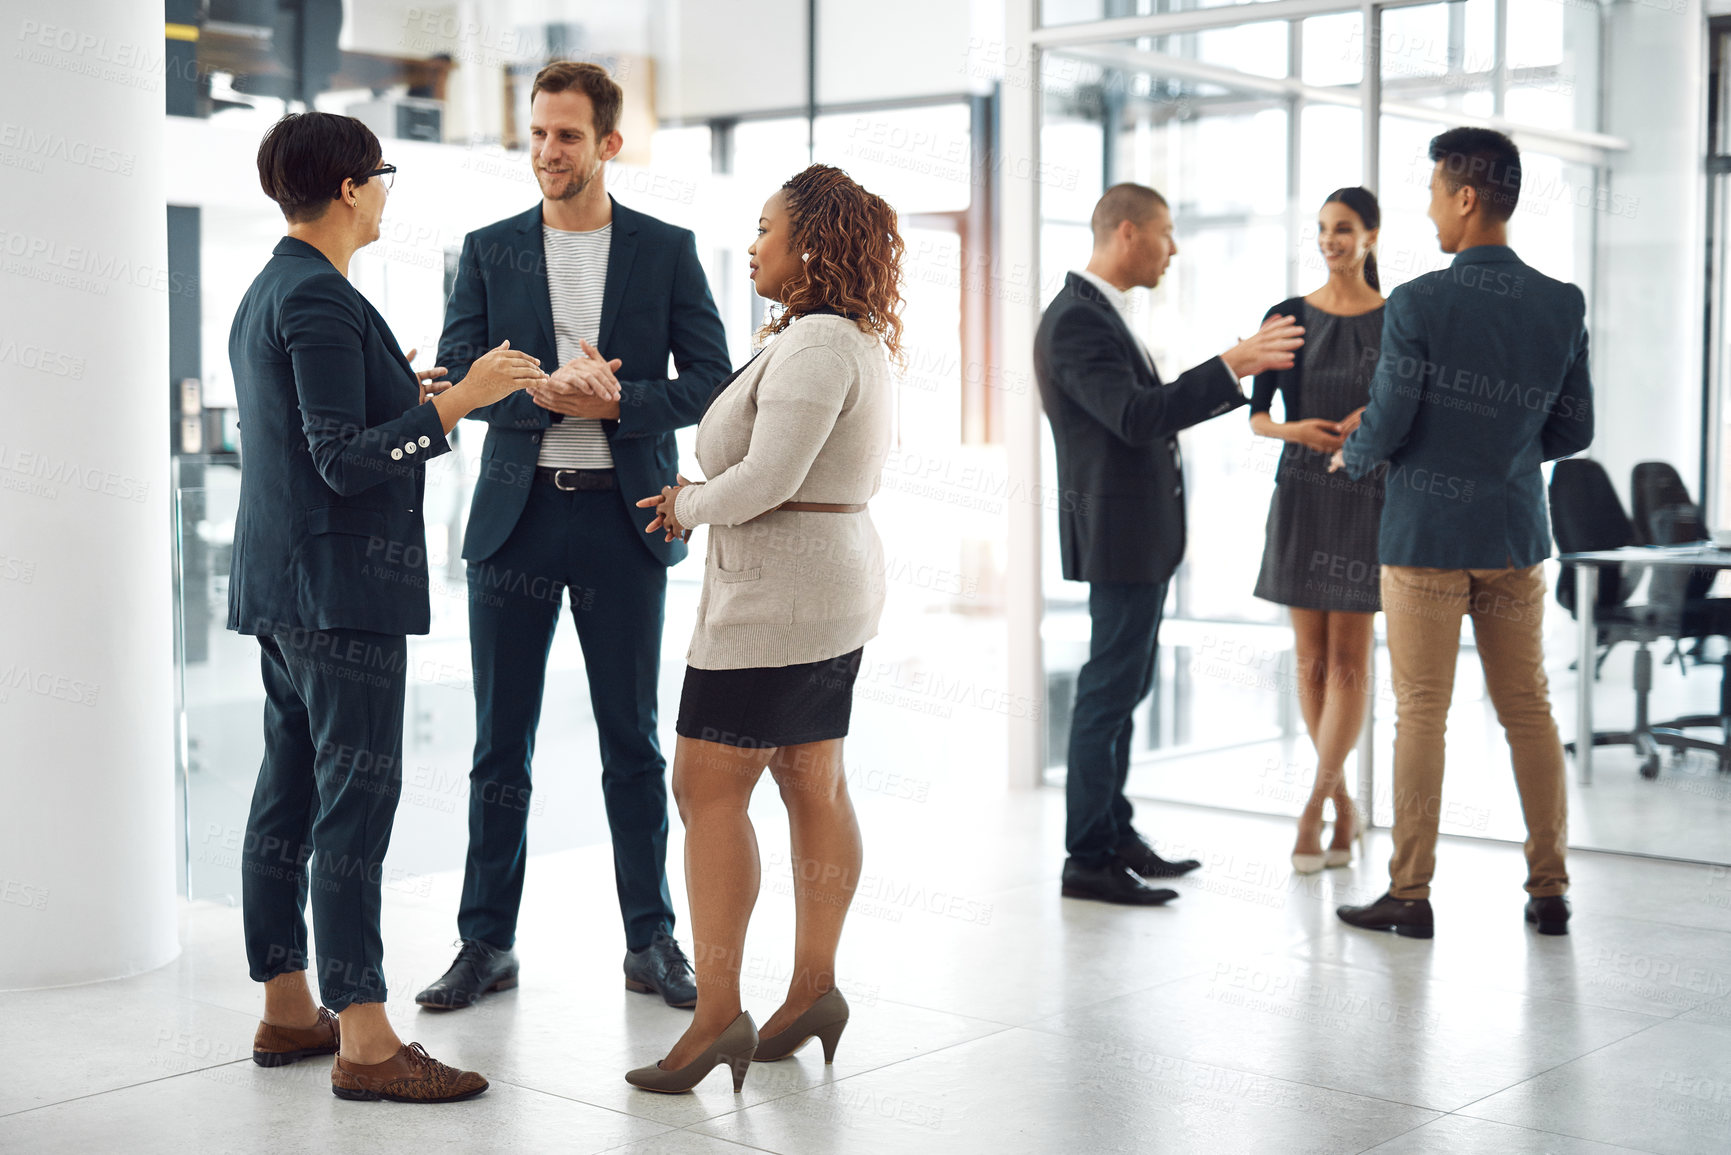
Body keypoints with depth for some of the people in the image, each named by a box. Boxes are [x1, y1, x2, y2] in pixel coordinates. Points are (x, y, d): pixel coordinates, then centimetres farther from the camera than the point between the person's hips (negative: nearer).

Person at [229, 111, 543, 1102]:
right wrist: (454, 400, -21)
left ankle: (288, 1009, 22)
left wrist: (403, 396, 27)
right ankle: (364, 1041, -5)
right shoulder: (320, 300, -15)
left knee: (291, 793, 13)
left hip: (281, 586, 11)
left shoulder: (266, 294, 16)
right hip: (341, 586, -11)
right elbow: (345, 462, -20)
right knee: (356, 799, -8)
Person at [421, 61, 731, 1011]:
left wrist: (616, 403, -15)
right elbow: (454, 378, 0)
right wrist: (544, 394, -18)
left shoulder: (667, 249, 5)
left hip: (624, 516, -1)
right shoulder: (488, 251, 8)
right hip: (515, 515, 1)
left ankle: (651, 942, 16)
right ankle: (487, 943, 16)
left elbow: (712, 381, 0)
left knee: (633, 742, 6)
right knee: (500, 745, 6)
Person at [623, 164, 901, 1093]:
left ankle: (717, 1015, -7)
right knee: (814, 786, 13)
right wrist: (704, 495, 9)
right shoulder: (857, 338, 13)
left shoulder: (816, 344, -19)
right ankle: (813, 989, 20)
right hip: (835, 588, 11)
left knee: (707, 790, -7)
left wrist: (688, 506, -8)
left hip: (774, 594, -11)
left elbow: (768, 477, -25)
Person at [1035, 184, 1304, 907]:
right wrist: (1230, 365, -28)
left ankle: (1113, 834, 26)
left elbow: (1153, 410, 20)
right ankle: (1087, 859, 0)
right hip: (1119, 532, -11)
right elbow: (1137, 417, -28)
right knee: (1110, 689, -6)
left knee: (1123, 685, 16)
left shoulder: (1100, 314, 15)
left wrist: (1242, 373, 21)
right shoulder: (1077, 320, -18)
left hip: (1138, 532, 11)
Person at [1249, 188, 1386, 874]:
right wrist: (1295, 430, -17)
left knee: (1348, 661, -5)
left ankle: (1311, 809, -3)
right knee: (1311, 658, 5)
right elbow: (1256, 416, 3)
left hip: (1367, 501, -2)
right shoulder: (1289, 316, 4)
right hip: (1300, 497, 2)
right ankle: (1343, 805, 18)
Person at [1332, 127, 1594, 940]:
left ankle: (1410, 894, 6)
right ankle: (1549, 888, 15)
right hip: (1517, 534, 4)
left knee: (1421, 712, 2)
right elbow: (1574, 429, 7)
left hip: (1427, 534, -4)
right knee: (1528, 708, 11)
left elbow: (1386, 426, -12)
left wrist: (1350, 459, 10)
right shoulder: (1562, 306, 1)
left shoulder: (1417, 303, -14)